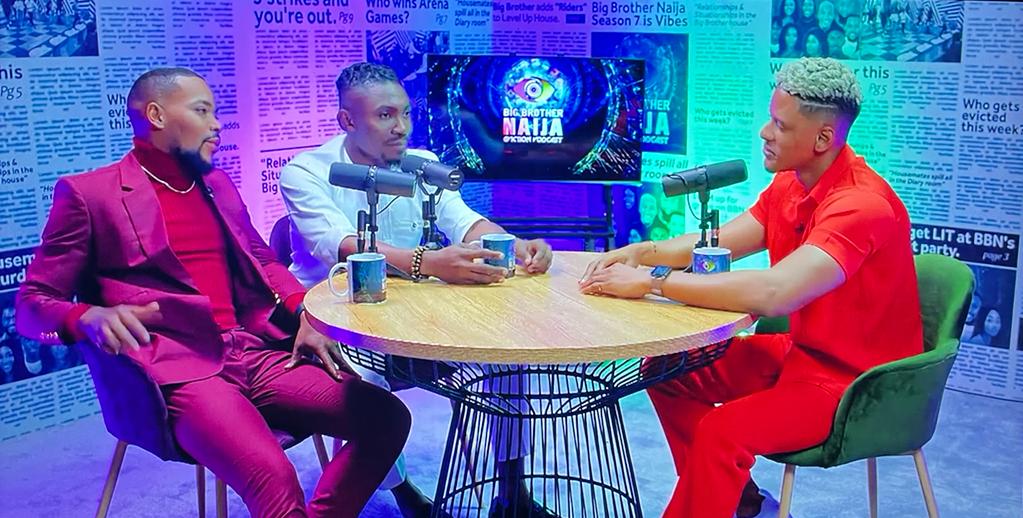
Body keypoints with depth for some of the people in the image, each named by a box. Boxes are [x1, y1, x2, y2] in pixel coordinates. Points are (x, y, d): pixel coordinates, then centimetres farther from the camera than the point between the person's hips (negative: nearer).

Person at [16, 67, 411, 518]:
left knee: (387, 418, -10)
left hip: (258, 353, 7)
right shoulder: (88, 193, 2)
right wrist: (89, 317, -23)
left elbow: (262, 260, 26)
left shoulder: (218, 184, 21)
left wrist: (305, 314, 4)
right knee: (275, 482, -33)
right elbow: (31, 303, 1)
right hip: (181, 368, -6)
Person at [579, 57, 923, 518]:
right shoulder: (788, 184, 0)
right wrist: (642, 252, -10)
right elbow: (716, 244, 8)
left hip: (855, 378, -9)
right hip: (800, 350, 9)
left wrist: (650, 283, -35)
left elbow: (773, 293, -40)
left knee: (723, 430, -29)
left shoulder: (861, 204, -28)